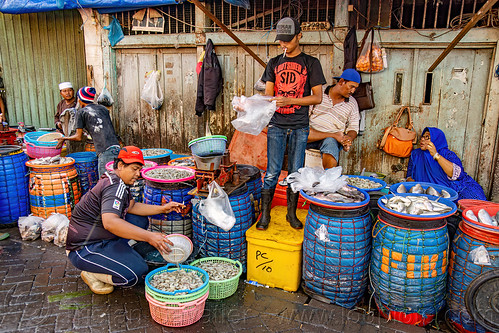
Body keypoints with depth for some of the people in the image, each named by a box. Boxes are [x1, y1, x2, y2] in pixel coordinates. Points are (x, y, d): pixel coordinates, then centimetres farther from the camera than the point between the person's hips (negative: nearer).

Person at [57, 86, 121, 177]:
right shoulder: (103, 108, 20)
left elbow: (78, 137, 7)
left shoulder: (81, 112, 6)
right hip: (116, 147, 6)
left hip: (104, 151, -6)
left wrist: (64, 138, 24)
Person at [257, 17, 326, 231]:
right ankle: (265, 214, 9)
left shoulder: (311, 63, 5)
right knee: (272, 172, -2)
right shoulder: (274, 63, 13)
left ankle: (291, 213, 20)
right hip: (276, 125, 1)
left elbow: (317, 97, -1)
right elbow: (268, 94, 9)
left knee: (296, 172, 6)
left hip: (299, 126, -1)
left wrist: (289, 100, -14)